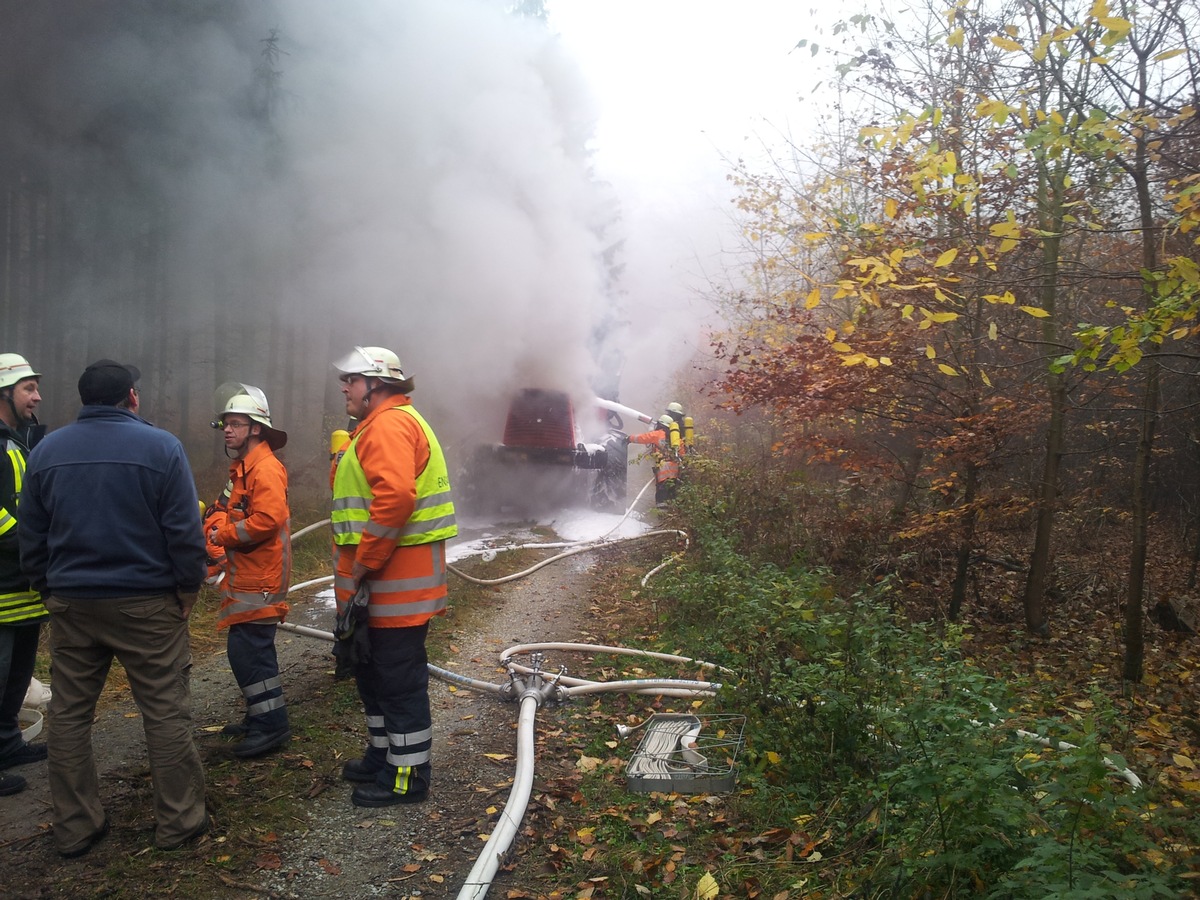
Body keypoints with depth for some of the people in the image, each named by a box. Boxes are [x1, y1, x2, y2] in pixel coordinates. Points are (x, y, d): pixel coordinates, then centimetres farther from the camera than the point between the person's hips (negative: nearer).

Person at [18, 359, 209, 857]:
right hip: (147, 604, -4)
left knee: (69, 716, 14)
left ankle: (74, 828, 22)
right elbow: (185, 531, -10)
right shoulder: (160, 447, -8)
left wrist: (49, 590, 19)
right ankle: (178, 821, 12)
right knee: (166, 713, 4)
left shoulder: (46, 451, 6)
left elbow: (31, 536, 11)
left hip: (70, 605, 4)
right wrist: (188, 590, 0)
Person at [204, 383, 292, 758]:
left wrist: (221, 536, -15)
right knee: (251, 648, 16)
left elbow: (266, 520, -27)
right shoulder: (242, 467, 17)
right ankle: (260, 717, 28)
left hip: (260, 581, -10)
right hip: (246, 576, 10)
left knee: (247, 650, -10)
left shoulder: (266, 469, -16)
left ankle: (272, 725, -2)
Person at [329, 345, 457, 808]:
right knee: (373, 670, 22)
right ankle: (384, 754, 38)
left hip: (395, 582, -11)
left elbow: (395, 497, -30)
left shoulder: (390, 424, -16)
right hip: (381, 582, 11)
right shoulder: (377, 426, 20)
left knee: (399, 678, -1)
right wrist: (356, 570, 18)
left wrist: (363, 566, -23)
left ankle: (407, 776, 11)